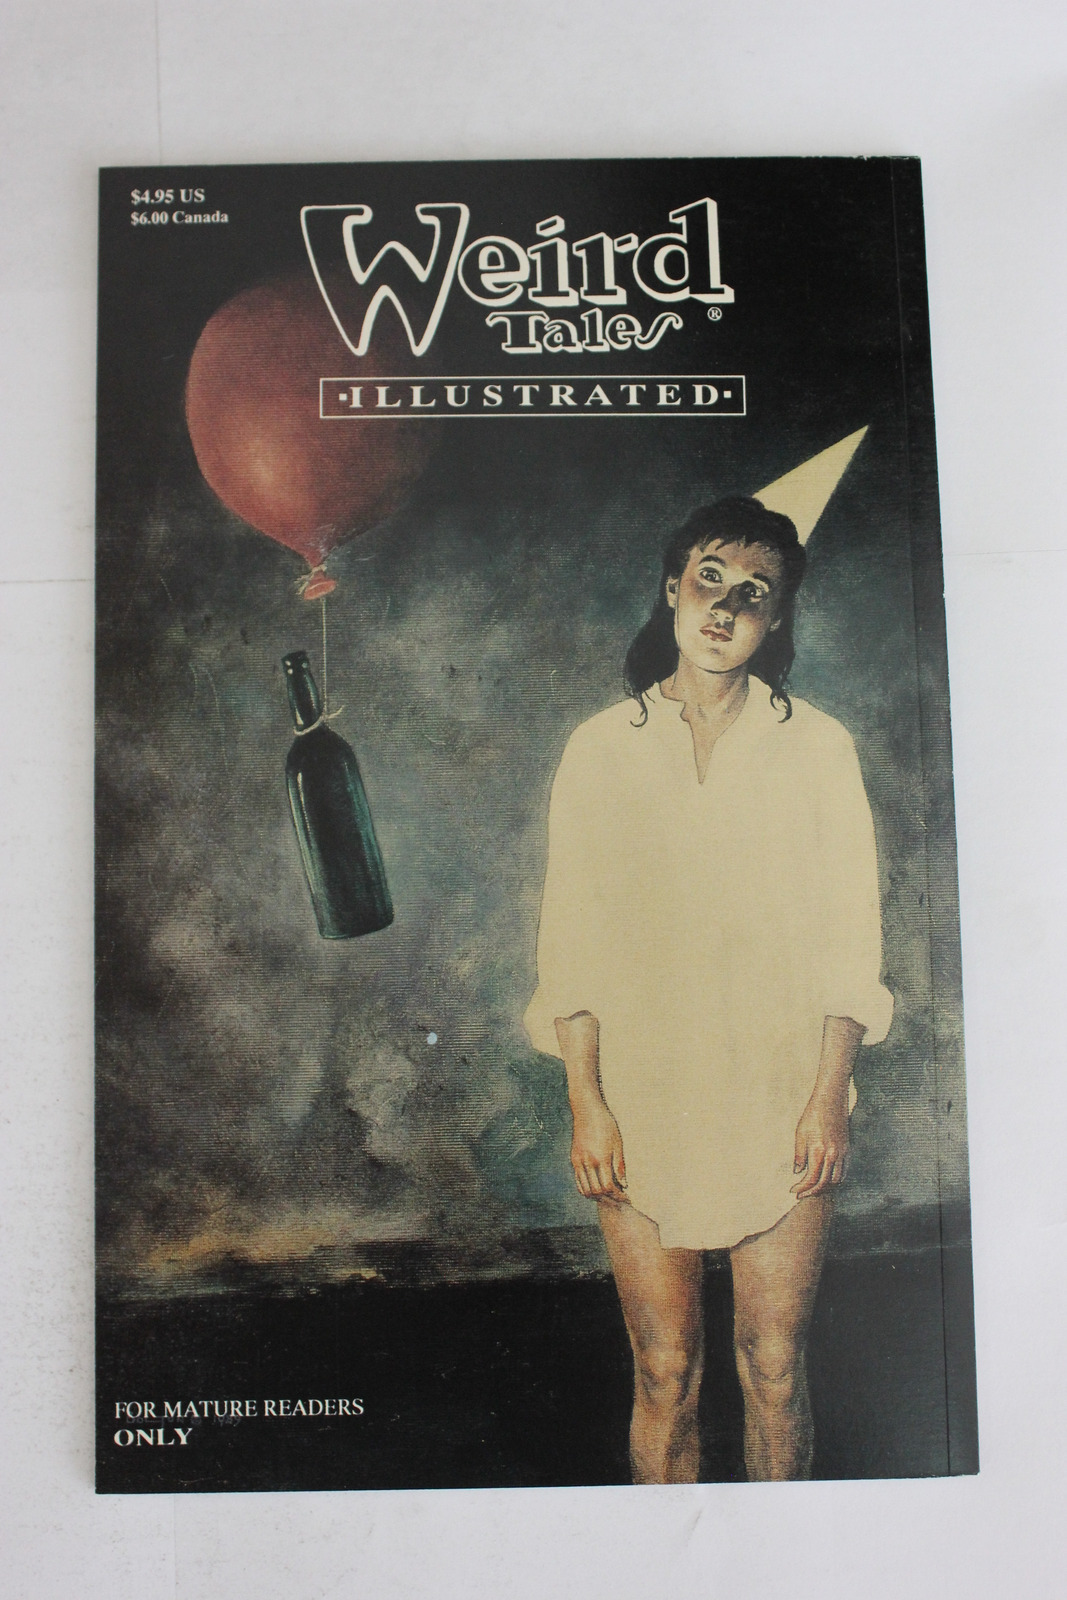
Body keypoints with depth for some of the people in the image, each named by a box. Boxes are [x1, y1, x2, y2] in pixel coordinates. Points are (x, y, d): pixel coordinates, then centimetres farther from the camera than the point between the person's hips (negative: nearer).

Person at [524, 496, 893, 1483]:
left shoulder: (817, 747, 3)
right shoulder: (601, 749, 3)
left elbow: (850, 937, 3)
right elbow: (570, 940, 1)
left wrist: (830, 1097, -4)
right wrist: (586, 1103, -5)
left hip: (780, 1097, 0)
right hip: (642, 1103, 0)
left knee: (776, 1369, 9)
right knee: (665, 1376, 8)